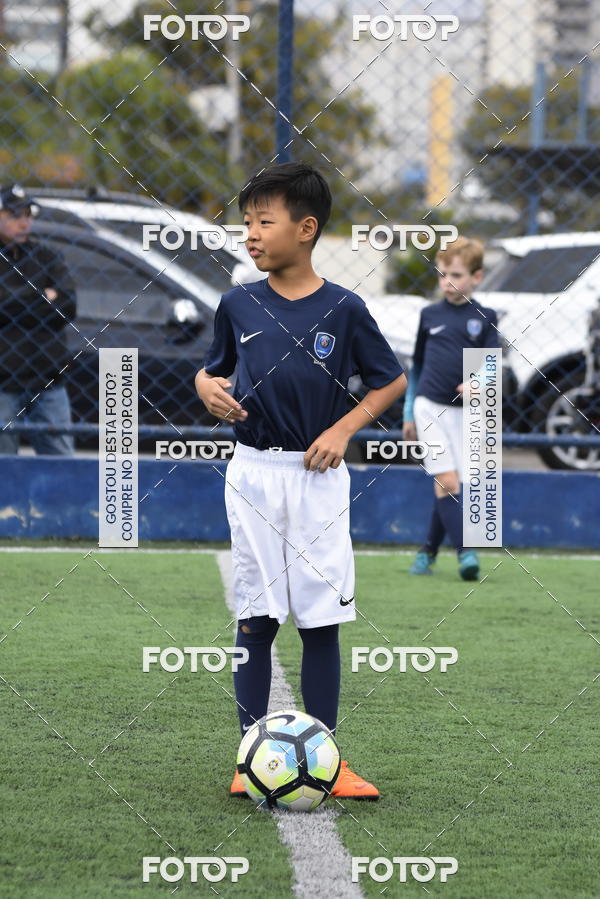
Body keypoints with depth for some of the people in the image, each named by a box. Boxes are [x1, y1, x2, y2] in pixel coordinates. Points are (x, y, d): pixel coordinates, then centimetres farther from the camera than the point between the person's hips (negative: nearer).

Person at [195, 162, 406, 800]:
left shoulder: (343, 310, -5)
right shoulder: (238, 306, 2)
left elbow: (392, 381, 4)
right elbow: (210, 369, 16)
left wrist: (343, 429, -9)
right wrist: (208, 389, -8)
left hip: (318, 478, -2)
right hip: (253, 474, 2)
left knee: (321, 619, 1)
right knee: (255, 616, 3)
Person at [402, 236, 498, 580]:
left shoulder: (485, 318, 3)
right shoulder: (430, 315, 7)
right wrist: (409, 414, 17)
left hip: (463, 411, 0)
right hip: (429, 406, 0)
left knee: (448, 486, 5)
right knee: (447, 481, -12)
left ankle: (429, 550, 21)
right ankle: (465, 551, -16)